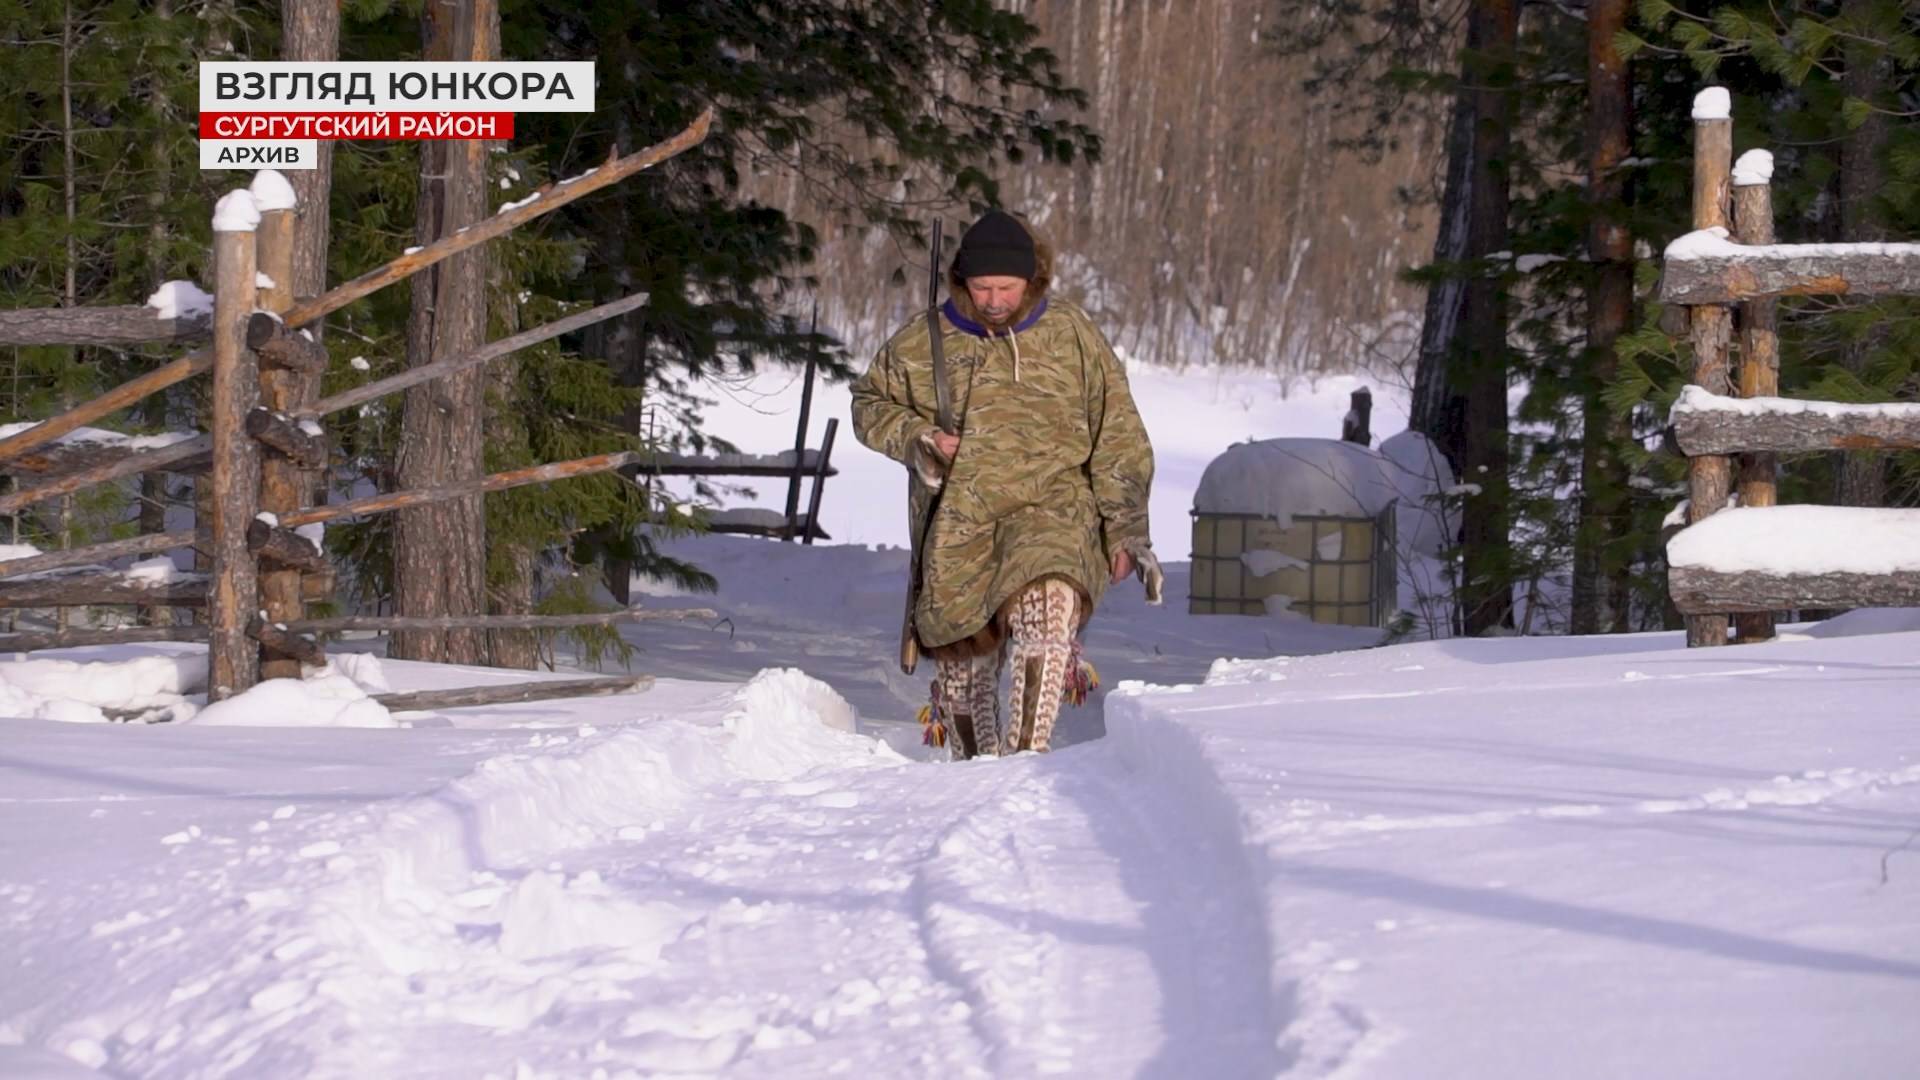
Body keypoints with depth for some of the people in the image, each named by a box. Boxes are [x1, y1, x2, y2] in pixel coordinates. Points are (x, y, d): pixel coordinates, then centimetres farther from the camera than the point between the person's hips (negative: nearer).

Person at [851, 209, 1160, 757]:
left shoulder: (1072, 335, 4)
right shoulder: (921, 343, 5)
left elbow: (1117, 438, 7)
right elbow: (871, 404, 20)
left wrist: (1125, 527, 1)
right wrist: (917, 439, -2)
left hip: (1053, 505, -2)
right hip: (958, 517, 2)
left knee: (1047, 606, -30)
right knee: (961, 651, 5)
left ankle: (1028, 752, -32)